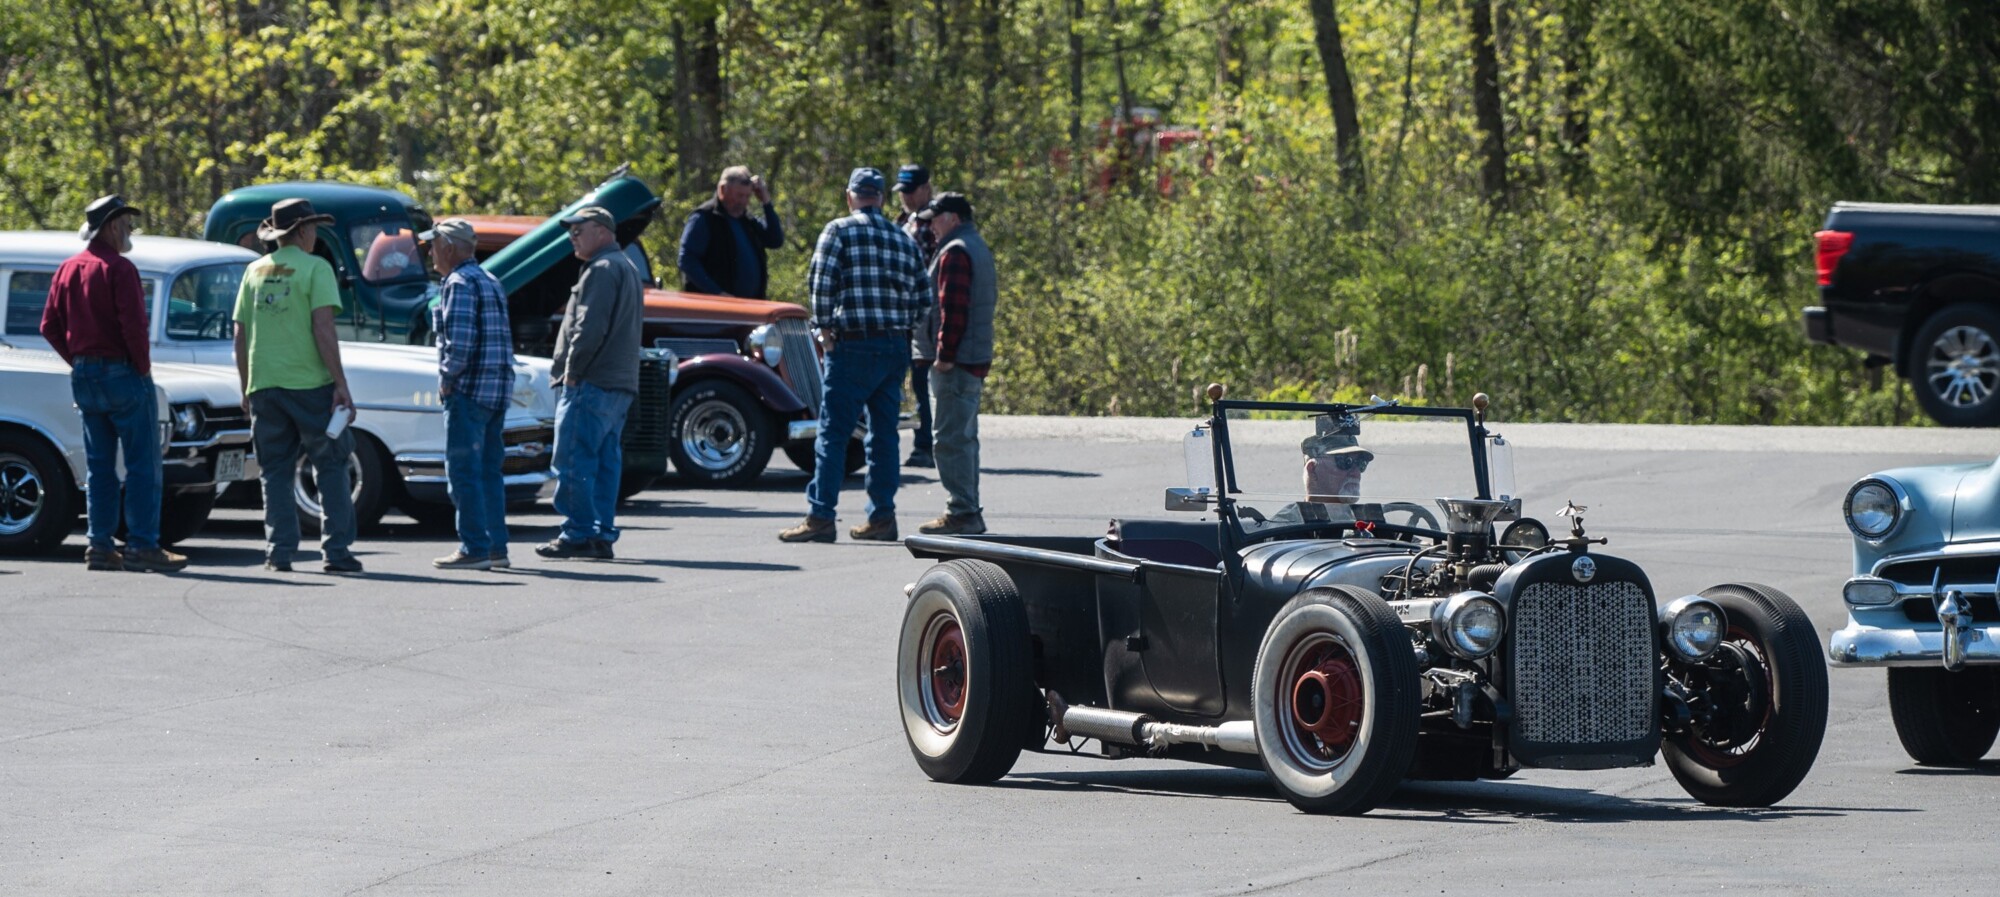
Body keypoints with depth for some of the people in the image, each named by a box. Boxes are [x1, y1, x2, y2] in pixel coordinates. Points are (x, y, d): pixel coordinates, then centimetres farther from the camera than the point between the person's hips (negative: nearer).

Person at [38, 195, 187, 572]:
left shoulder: (68, 270, 9)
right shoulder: (118, 268, -14)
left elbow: (50, 327, 10)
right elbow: (133, 325, -21)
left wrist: (78, 362, 13)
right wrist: (143, 367, -9)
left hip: (85, 379, 8)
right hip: (123, 373, -7)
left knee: (99, 466, 12)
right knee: (142, 466, -3)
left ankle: (99, 544, 9)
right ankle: (143, 545, -6)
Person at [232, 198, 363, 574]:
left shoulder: (255, 271, 11)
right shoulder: (315, 268, -4)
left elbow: (240, 336, 11)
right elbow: (323, 330, -13)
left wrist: (246, 390, 19)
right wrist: (341, 385, -11)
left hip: (264, 385, 4)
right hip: (311, 384, -4)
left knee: (276, 472, 9)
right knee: (331, 469, 4)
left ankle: (279, 552, 4)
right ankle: (336, 550, 0)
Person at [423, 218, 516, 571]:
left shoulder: (459, 284, -11)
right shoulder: (490, 282, 18)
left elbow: (460, 340, -21)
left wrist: (447, 379, -10)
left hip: (469, 391, -9)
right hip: (498, 390, 9)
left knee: (463, 470, -6)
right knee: (488, 470, 12)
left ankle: (474, 548, -9)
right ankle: (496, 547, 13)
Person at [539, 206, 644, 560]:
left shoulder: (602, 270, -11)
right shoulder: (627, 268, 21)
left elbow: (590, 328, -21)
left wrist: (572, 369, -12)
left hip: (591, 384, -10)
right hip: (621, 384, 10)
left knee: (573, 461, -8)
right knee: (605, 461, 9)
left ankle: (578, 534, -9)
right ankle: (603, 534, 9)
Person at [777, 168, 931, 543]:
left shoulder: (839, 230, -3)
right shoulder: (904, 239, 14)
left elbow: (820, 282, -11)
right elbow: (923, 296, 12)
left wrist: (824, 328, -2)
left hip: (854, 345, -5)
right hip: (897, 349, 5)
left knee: (833, 432, -4)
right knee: (884, 433, 11)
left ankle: (820, 518, -8)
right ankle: (882, 516, 11)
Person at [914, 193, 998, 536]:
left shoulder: (955, 253, -14)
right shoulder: (978, 248, 19)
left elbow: (953, 307, -22)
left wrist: (945, 355, -20)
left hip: (957, 363, -11)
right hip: (977, 360, 11)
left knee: (952, 439, -9)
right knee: (964, 437, 15)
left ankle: (961, 513, -10)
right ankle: (969, 512, 18)